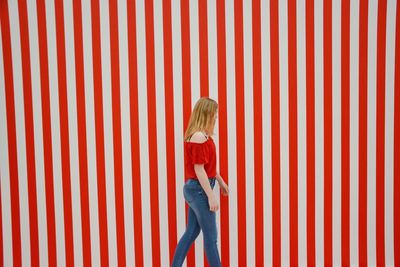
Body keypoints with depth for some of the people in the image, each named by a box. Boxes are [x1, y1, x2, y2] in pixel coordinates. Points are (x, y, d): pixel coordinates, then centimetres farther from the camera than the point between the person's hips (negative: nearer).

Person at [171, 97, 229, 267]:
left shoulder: (200, 136, 12)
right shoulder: (200, 138, -20)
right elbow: (199, 169, -21)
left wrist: (221, 181, 25)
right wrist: (211, 196, -20)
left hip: (193, 189, 10)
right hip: (199, 189, -10)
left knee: (191, 232, 15)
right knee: (211, 237, 1)